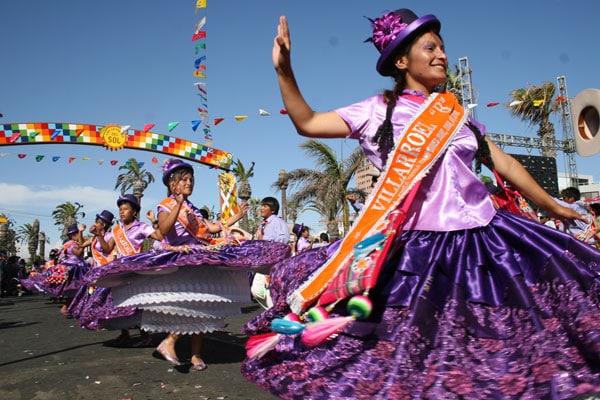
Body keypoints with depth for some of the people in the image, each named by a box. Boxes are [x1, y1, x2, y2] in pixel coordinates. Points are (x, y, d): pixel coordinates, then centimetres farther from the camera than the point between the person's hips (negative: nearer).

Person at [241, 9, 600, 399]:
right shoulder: (378, 110, 3)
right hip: (412, 246, -3)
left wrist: (554, 207, 23)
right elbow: (307, 123, 0)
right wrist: (284, 70, -10)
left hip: (480, 235, 4)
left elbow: (505, 164, 19)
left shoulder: (458, 113, 14)